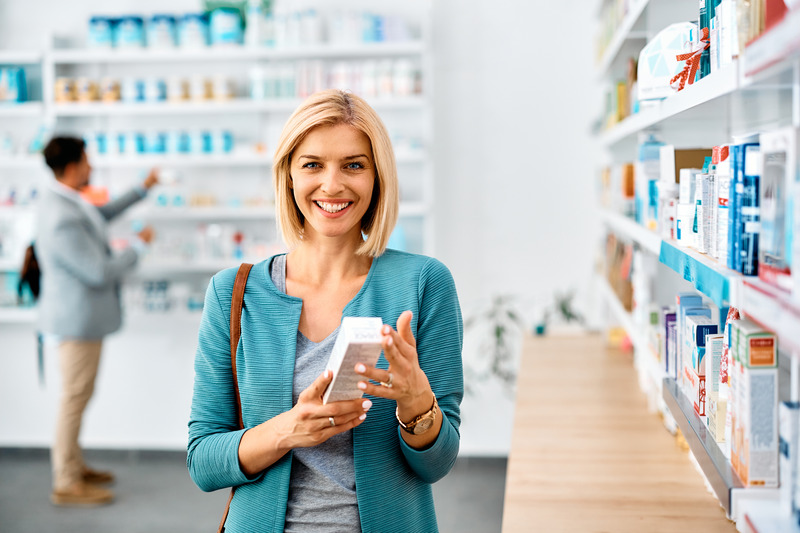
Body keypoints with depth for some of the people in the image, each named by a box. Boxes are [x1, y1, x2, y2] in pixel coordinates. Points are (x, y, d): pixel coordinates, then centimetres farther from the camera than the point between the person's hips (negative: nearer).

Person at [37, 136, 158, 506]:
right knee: (75, 397, 1)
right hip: (79, 318, -10)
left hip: (78, 314, 10)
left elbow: (102, 214, 25)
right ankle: (66, 485, 13)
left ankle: (74, 466, 34)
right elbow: (100, 273, -24)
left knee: (76, 396, 20)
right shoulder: (63, 220, -29)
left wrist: (142, 190, 27)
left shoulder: (62, 199, 4)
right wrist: (138, 246, -11)